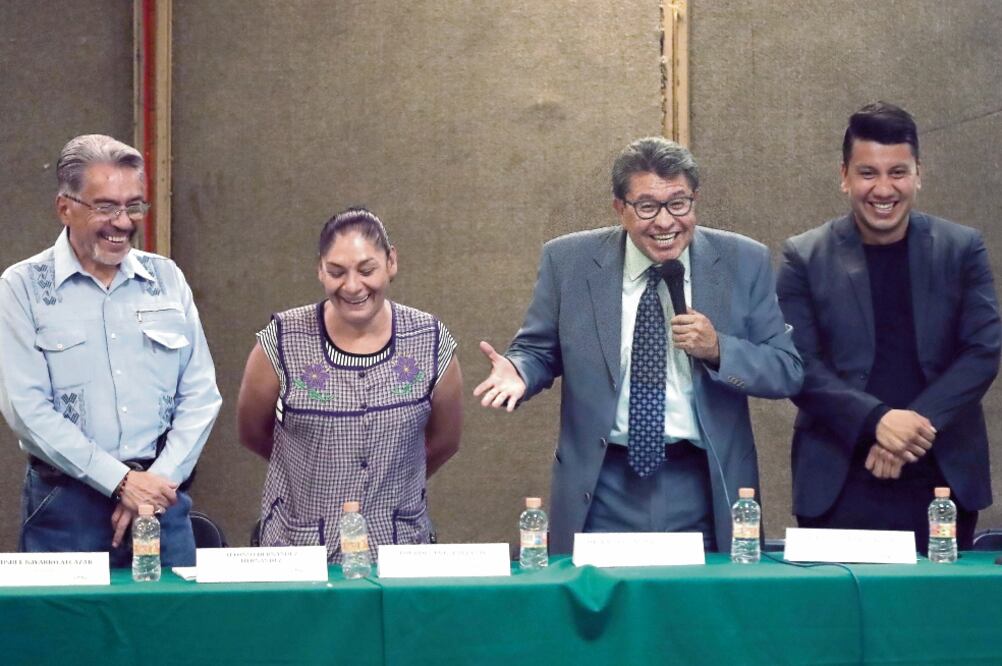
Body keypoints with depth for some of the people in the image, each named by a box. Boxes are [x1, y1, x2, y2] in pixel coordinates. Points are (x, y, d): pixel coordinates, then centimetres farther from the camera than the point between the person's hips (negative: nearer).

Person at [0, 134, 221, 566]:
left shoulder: (167, 280, 9)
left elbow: (200, 395, 6)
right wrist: (121, 481, -14)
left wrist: (158, 480, -7)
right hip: (65, 510, -3)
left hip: (162, 499, 3)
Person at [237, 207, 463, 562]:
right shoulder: (281, 343, -9)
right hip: (298, 549, -1)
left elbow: (444, 443, 11)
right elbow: (253, 434, 7)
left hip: (399, 548, 2)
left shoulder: (431, 344, -4)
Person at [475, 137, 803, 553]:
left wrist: (717, 349, -17)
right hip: (602, 490, 0)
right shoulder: (568, 262, 0)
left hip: (704, 491, 0)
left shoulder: (744, 264, 0)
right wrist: (516, 371, -15)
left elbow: (789, 374, 0)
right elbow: (540, 351, 8)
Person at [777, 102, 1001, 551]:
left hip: (943, 477, 1)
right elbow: (800, 365, -3)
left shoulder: (962, 249, 6)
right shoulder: (805, 257, 3)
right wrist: (877, 420, -18)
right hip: (840, 485, -1)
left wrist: (916, 424, -13)